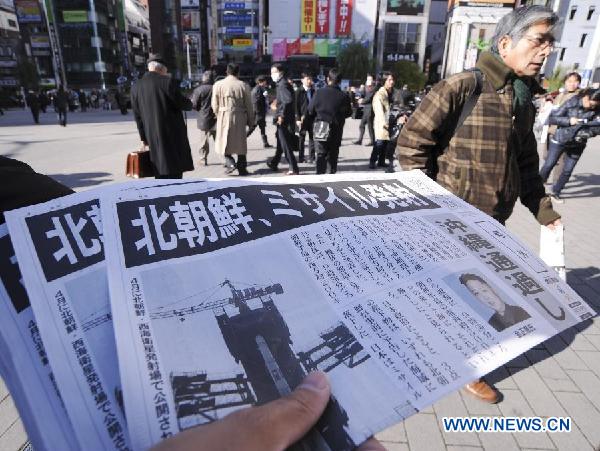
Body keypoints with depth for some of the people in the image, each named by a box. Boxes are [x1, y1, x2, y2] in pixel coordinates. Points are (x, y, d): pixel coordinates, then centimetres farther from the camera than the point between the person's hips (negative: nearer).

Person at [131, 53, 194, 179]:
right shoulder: (168, 82, -10)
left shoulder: (136, 87, 7)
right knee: (175, 173, 1)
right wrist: (189, 103, 16)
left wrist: (143, 137, 18)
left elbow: (137, 116, 10)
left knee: (161, 172, 12)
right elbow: (182, 104, -7)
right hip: (173, 135, -5)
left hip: (153, 138, 5)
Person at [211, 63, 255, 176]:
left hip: (224, 117, 0)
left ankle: (230, 162, -4)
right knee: (240, 142, 9)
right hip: (239, 118, 1)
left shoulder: (218, 85, -2)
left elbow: (214, 105, 1)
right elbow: (249, 105, 1)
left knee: (224, 142, 12)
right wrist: (251, 121, 11)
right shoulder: (243, 86, -2)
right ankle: (242, 168, 12)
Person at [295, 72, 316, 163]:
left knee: (312, 138, 5)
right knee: (301, 139, 3)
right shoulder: (299, 92, -2)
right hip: (302, 118, -4)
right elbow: (296, 106, -5)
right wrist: (298, 119, -13)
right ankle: (300, 158, 10)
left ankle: (312, 158, 11)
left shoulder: (314, 91, 10)